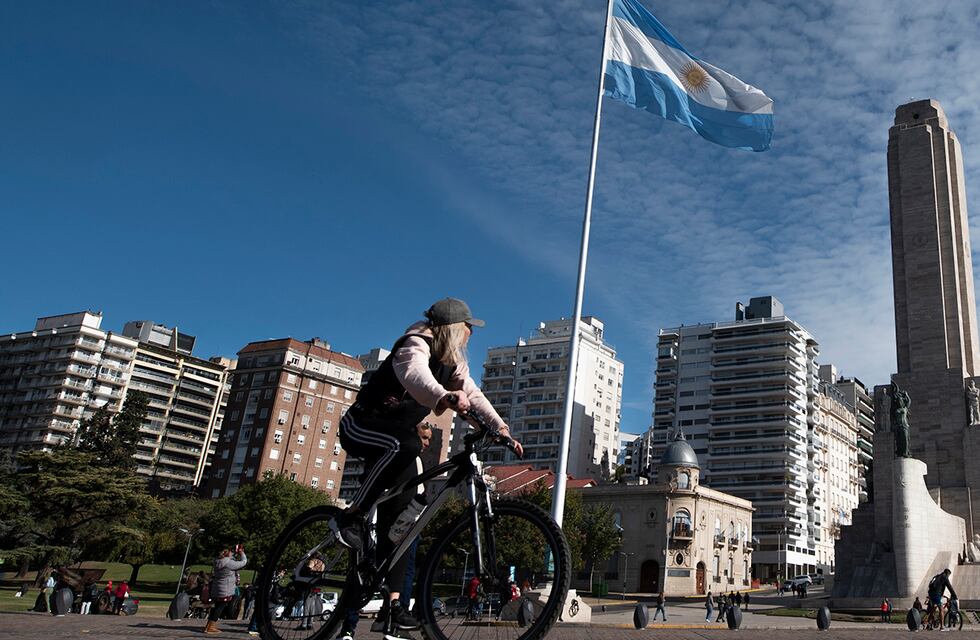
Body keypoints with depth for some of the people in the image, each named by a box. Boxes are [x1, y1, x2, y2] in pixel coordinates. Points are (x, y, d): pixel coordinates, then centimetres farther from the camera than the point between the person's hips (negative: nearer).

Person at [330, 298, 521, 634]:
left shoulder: (453, 362, 6)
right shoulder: (416, 346, -21)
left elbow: (473, 394, 2)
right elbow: (415, 374, -43)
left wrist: (501, 428, -12)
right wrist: (446, 396, -63)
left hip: (396, 432, 8)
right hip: (361, 425, -8)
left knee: (401, 512, -3)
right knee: (406, 445, -39)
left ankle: (392, 600, 0)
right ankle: (350, 517, -24)